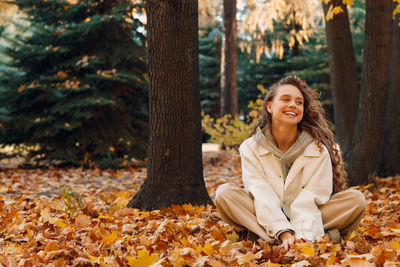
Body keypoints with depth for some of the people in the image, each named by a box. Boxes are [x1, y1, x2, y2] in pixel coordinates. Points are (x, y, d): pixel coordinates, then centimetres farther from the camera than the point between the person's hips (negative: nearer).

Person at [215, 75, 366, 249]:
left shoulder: (317, 149, -4)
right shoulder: (251, 148, -3)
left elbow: (312, 198, -15)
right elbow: (262, 196, -15)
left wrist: (302, 236, -32)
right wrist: (283, 233, -30)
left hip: (308, 219, 1)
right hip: (267, 219, 0)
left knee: (356, 199, -22)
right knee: (224, 194, -23)